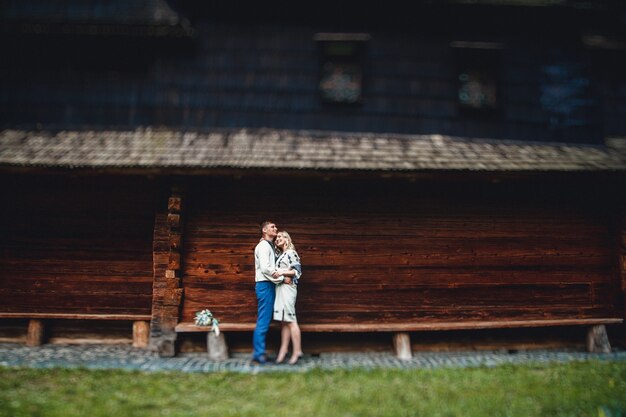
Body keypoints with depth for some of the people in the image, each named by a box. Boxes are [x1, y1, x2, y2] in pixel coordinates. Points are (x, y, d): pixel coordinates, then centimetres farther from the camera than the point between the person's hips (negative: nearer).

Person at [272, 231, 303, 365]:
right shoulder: (280, 255, 21)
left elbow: (298, 270, -9)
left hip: (287, 287, -8)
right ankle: (283, 350, 3)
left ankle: (297, 351, -8)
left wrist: (283, 272, -18)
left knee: (290, 320, -9)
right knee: (283, 321, 4)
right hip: (280, 288, 8)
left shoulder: (291, 252, -3)